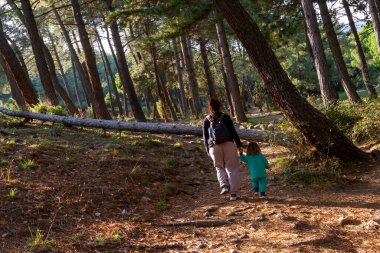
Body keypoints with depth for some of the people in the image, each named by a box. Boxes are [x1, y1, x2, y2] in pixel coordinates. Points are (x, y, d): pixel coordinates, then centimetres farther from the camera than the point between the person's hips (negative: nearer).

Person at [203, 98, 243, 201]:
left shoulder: (206, 120, 4)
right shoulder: (225, 117, -1)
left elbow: (205, 137, 7)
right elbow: (233, 132, -3)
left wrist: (208, 150, 18)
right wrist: (239, 145, 3)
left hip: (214, 147, 1)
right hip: (228, 145, -1)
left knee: (219, 167, 18)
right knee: (232, 168, 7)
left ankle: (224, 185, -7)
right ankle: (233, 193, 3)